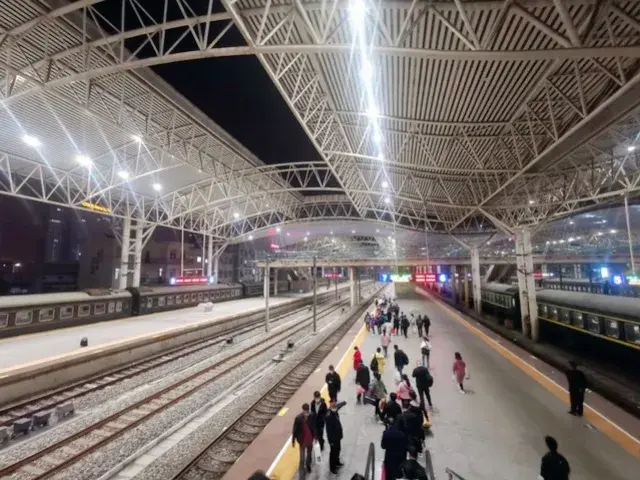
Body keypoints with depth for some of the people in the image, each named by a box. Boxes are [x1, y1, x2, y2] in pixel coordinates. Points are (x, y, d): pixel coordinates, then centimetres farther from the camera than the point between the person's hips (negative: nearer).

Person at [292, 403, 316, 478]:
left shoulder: (312, 416, -17)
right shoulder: (298, 418, -26)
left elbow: (314, 426, -2)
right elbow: (295, 430, -14)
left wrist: (315, 437, 4)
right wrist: (293, 441, -6)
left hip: (310, 439, 4)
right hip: (302, 440, -4)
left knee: (309, 453, 27)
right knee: (302, 458, 1)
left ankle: (308, 465, 55)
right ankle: (302, 474, 19)